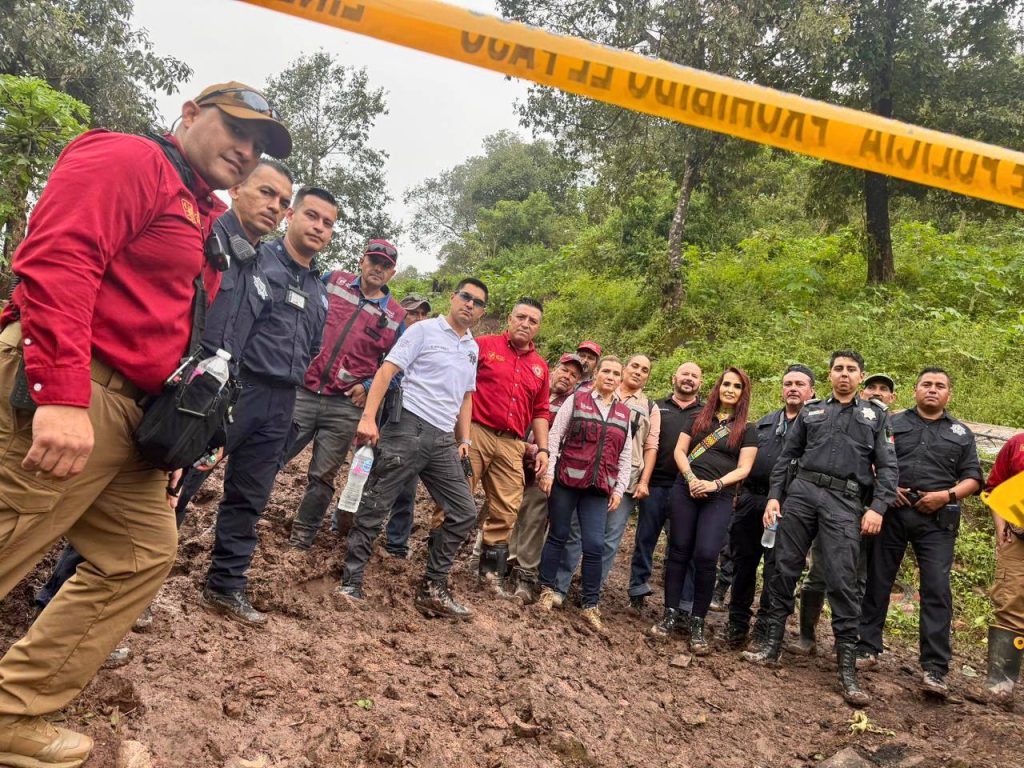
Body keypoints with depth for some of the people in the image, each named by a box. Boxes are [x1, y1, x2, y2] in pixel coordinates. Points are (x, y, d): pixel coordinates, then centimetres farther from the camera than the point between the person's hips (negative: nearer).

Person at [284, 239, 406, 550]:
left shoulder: (396, 317, 4)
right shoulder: (331, 281, 5)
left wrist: (369, 386, -4)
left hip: (346, 407, 0)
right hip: (302, 392, 0)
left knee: (322, 478, 8)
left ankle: (301, 539, 24)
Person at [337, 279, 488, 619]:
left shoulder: (473, 348, 19)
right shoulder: (424, 330, 0)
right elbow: (386, 371, -7)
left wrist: (464, 439, 16)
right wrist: (368, 417, -18)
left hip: (442, 440, 7)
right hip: (408, 429, -6)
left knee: (465, 512, 5)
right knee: (374, 507, -3)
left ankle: (432, 589, 14)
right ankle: (351, 584, 11)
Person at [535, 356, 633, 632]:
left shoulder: (624, 413, 12)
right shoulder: (576, 400, 1)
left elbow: (625, 455, 12)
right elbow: (555, 436, -2)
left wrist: (619, 488, 5)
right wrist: (548, 471, -9)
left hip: (599, 488, 2)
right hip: (566, 480, -2)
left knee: (594, 545, -2)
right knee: (558, 535, 5)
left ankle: (590, 605, 8)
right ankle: (547, 590, 21)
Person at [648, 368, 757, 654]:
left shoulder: (747, 430, 9)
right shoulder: (698, 418, 14)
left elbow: (743, 469, 2)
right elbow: (679, 451, 9)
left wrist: (714, 484, -14)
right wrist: (691, 478, -9)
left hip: (720, 497, -2)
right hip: (685, 490, 2)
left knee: (706, 556, -11)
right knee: (679, 552, 1)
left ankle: (697, 623, 0)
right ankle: (670, 614, 10)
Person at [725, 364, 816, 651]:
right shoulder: (763, 423, 18)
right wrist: (739, 493, 15)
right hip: (750, 502, 5)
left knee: (776, 569, 0)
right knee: (743, 564, 10)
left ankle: (764, 632, 10)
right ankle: (737, 624, 23)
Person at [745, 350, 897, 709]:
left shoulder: (875, 415, 14)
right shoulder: (810, 410, 17)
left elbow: (887, 466, 7)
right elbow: (786, 456, 15)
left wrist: (878, 508, -7)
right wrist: (774, 496, 5)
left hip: (845, 502, -2)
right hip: (801, 492, 2)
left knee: (842, 581, -7)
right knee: (784, 569, 3)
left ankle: (847, 669, -1)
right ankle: (772, 646, 14)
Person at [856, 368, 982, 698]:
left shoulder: (962, 433, 15)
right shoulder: (892, 423, 12)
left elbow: (973, 478, 10)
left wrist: (947, 495, -9)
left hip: (937, 519, 0)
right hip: (892, 511, 0)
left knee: (937, 589, -7)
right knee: (877, 580, 5)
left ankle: (934, 668, -2)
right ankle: (867, 647, 16)